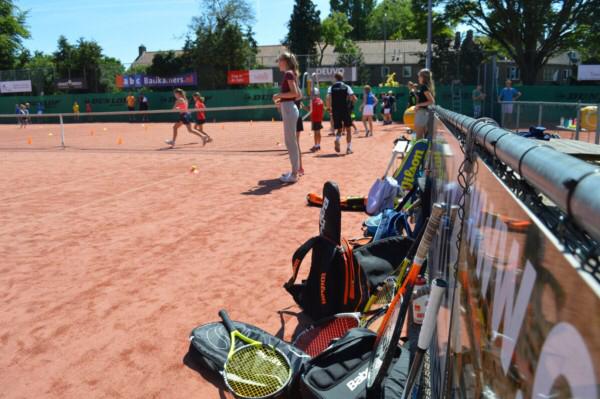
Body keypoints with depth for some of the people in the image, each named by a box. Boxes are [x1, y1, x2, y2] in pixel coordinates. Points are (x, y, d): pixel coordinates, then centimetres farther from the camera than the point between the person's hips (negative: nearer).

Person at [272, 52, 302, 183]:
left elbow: (294, 93, -22)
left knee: (291, 142, -7)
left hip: (288, 109, -10)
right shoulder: (291, 74, 17)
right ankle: (295, 170, 23)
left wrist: (278, 95, -13)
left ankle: (294, 174, -3)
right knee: (291, 141, 15)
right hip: (290, 108, 10)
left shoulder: (288, 74, -11)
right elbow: (299, 95, 20)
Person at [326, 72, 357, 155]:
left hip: (335, 111, 2)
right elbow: (354, 99, -6)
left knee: (339, 129, 15)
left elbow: (328, 99, -10)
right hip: (345, 110, -1)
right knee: (348, 129, 13)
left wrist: (329, 109, 0)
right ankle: (349, 148, 11)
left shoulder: (331, 87, 4)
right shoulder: (346, 87, 2)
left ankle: (337, 139, -18)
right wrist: (349, 97, 14)